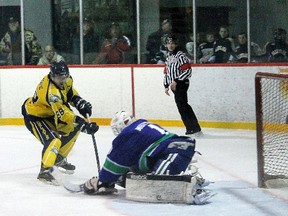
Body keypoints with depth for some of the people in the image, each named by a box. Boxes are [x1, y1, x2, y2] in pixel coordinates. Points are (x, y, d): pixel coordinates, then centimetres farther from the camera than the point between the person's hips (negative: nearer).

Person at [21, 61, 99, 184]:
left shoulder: (65, 81, -11)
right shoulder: (51, 92, -38)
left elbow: (70, 93, 9)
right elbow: (63, 113, -42)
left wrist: (80, 103, -11)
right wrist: (83, 125, -46)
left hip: (49, 114, 9)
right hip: (34, 116, -9)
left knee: (73, 129, 9)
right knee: (53, 140, -27)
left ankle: (59, 159, 23)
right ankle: (44, 171, -26)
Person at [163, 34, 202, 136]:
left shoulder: (180, 56, -11)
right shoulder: (168, 57, 18)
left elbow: (187, 71, -19)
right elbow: (166, 73, 25)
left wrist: (176, 81, -21)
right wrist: (166, 86, 18)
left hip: (181, 84, -9)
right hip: (174, 85, 9)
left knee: (182, 106, -14)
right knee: (184, 106, 10)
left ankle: (194, 129, -13)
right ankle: (194, 129, 15)